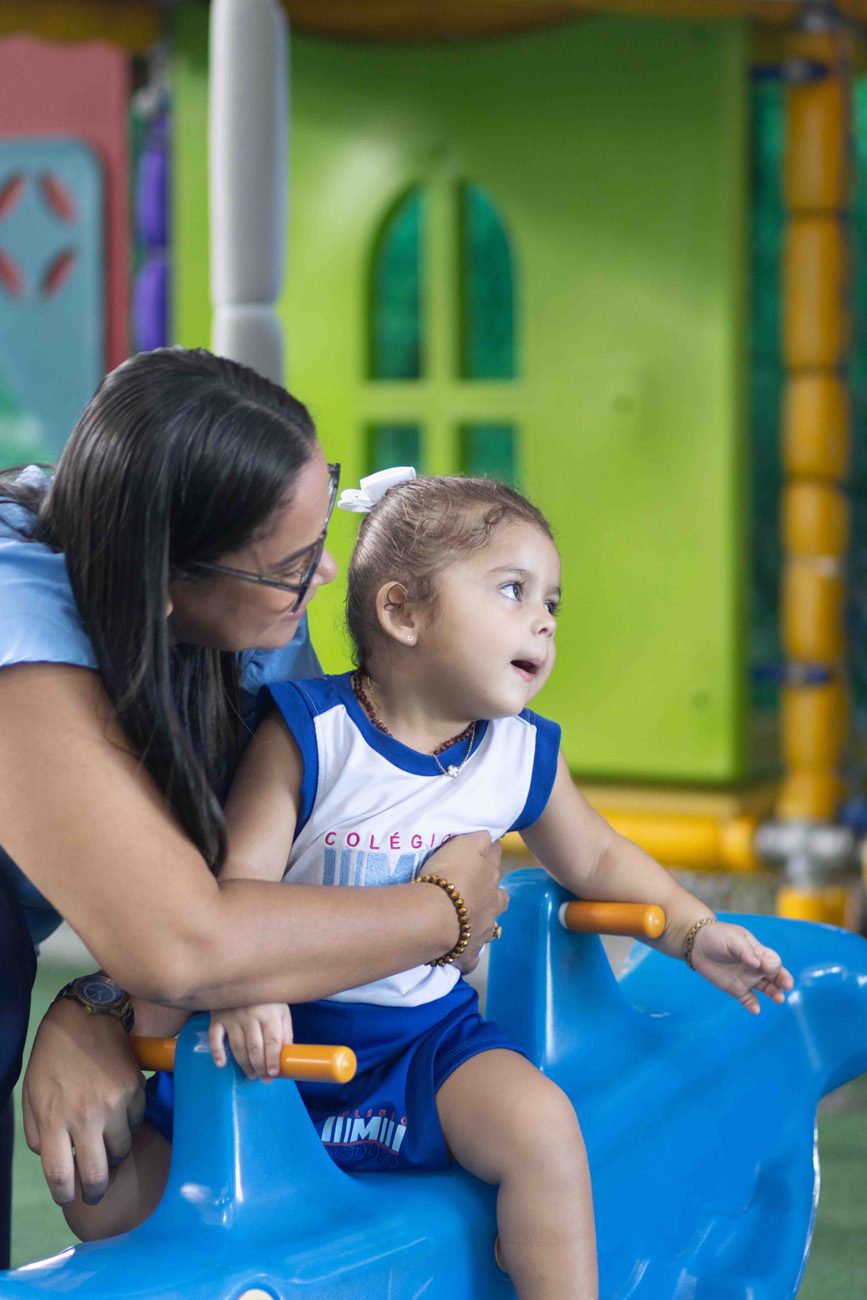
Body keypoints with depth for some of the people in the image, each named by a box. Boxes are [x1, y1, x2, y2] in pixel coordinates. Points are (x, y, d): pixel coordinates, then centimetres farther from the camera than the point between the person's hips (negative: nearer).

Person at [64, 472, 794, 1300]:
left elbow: (593, 858, 16)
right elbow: (239, 877, -22)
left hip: (427, 1034, 2)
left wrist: (693, 931, 7)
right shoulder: (306, 734, -15)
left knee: (540, 1125, -28)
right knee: (111, 1209, -6)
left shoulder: (525, 756, -2)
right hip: (286, 1031, -2)